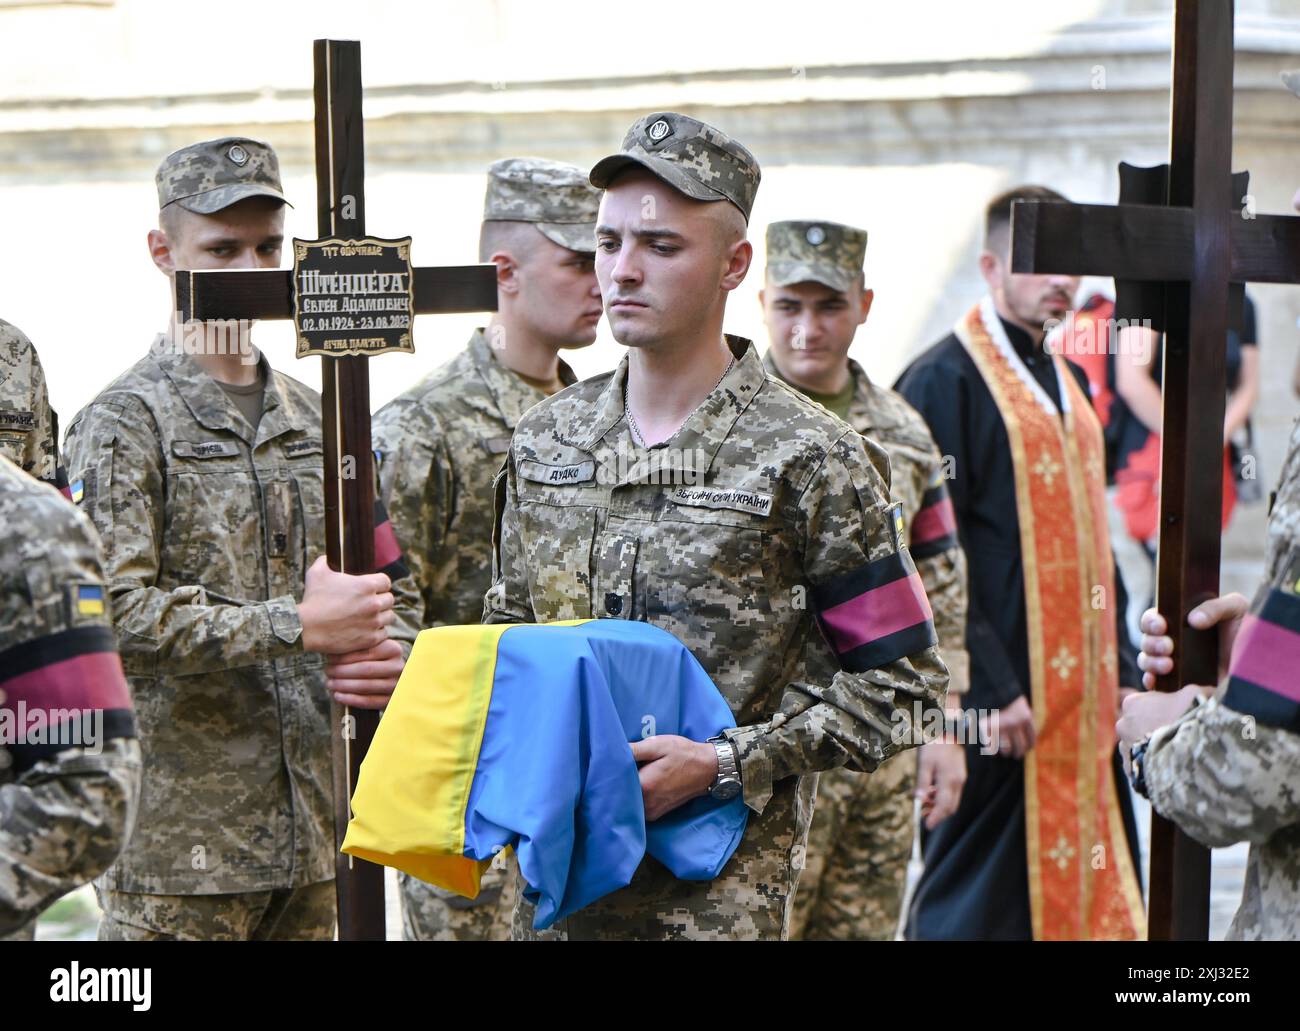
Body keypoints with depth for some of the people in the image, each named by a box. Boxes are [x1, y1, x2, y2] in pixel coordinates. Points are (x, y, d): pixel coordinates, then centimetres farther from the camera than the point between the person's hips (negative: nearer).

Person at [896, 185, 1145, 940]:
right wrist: (989, 686, -19)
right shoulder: (944, 380, -9)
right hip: (1000, 689, -8)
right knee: (983, 897, -1)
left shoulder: (1069, 382, 16)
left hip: (1080, 684, 8)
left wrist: (1121, 666, 11)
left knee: (1088, 882, 10)